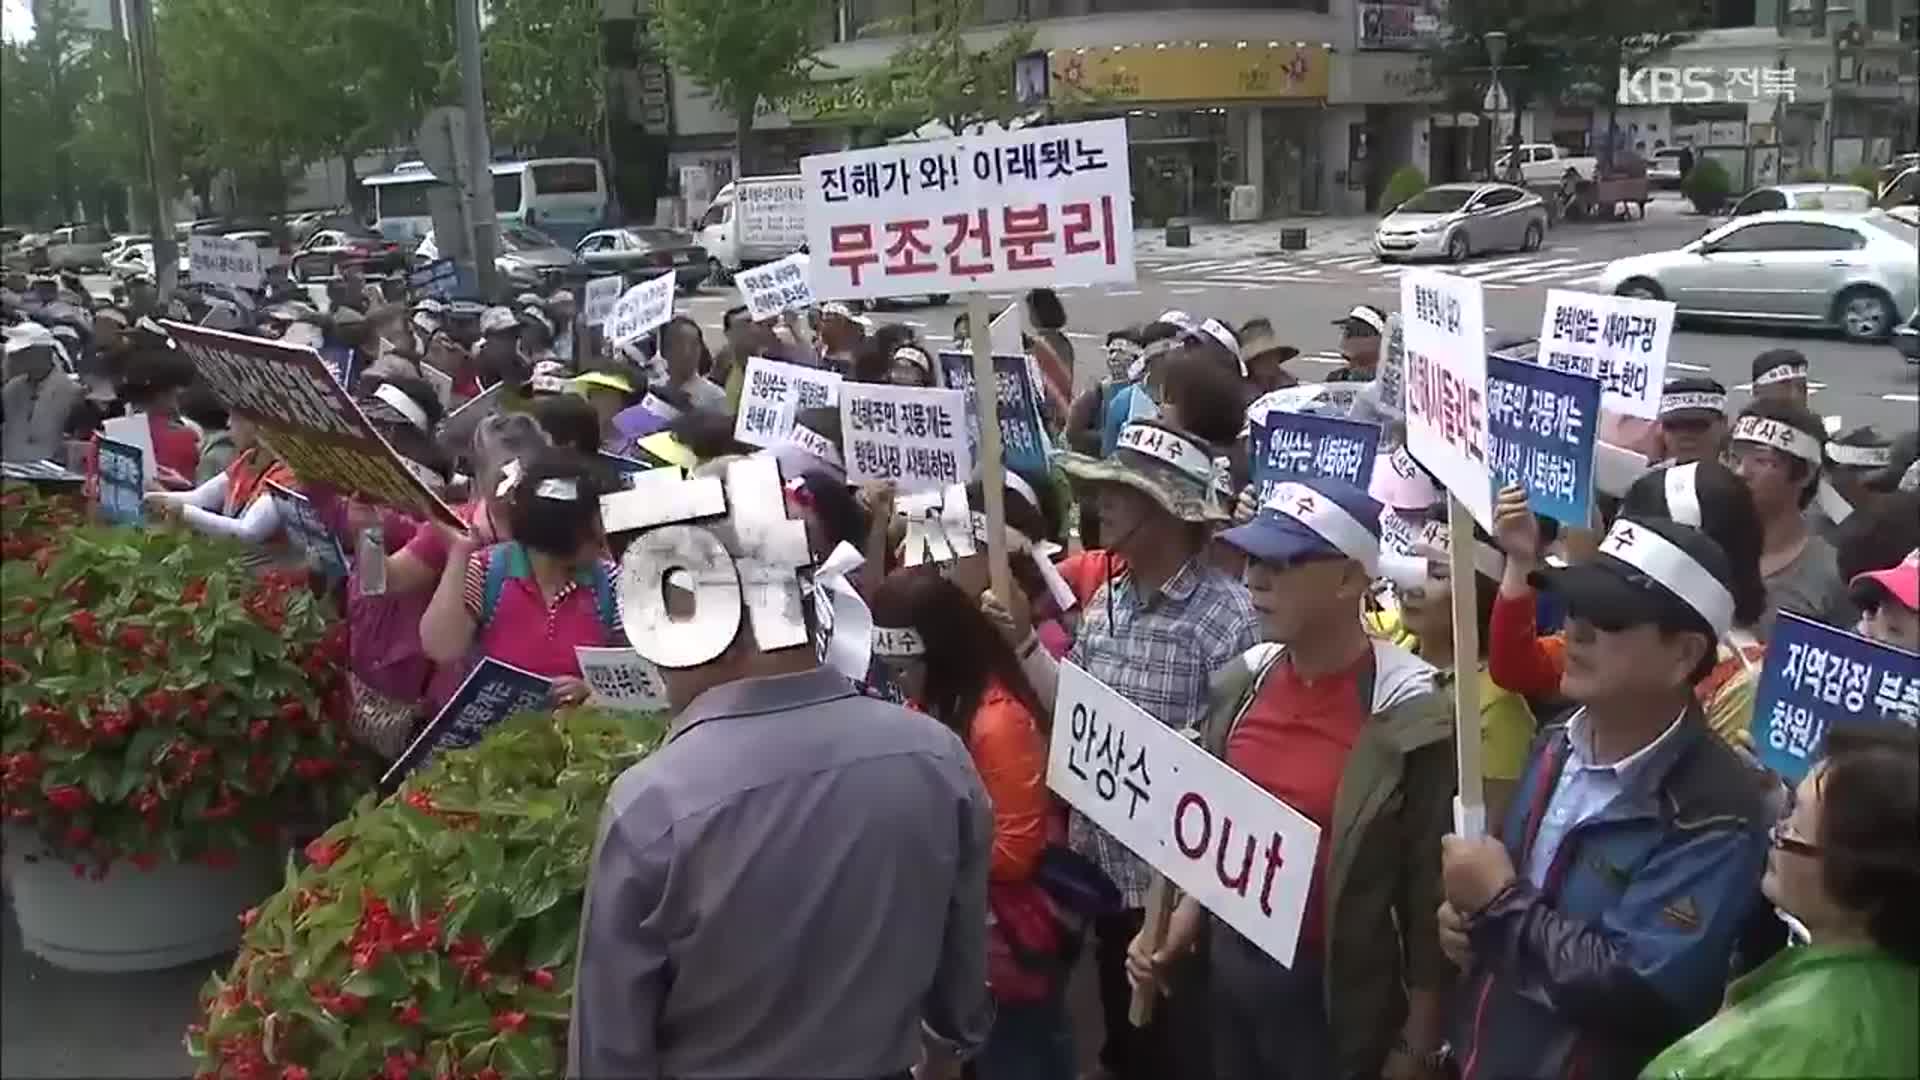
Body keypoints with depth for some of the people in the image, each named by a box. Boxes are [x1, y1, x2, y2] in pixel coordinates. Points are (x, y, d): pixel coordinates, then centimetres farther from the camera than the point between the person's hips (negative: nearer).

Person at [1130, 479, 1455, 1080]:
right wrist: (1180, 920, 2)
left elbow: (1430, 894, -13)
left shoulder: (1411, 720, -17)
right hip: (1227, 967, 6)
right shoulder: (1240, 683, 0)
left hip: (1334, 992, -5)